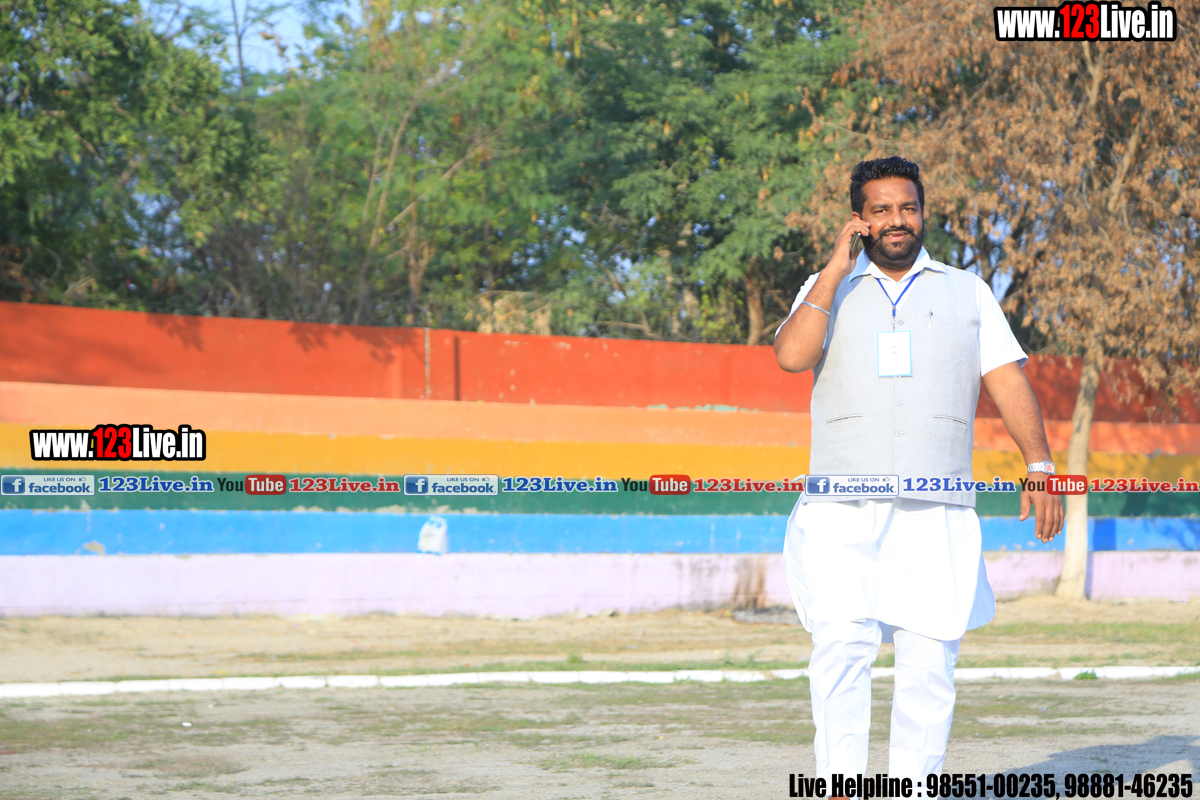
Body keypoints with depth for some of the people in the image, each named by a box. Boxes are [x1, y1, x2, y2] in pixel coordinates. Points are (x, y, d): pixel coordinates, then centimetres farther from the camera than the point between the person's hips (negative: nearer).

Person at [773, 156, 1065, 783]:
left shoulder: (968, 292, 18)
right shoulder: (828, 289, 15)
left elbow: (1008, 380, 10)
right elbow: (791, 355, -5)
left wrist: (1039, 464, -3)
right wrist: (838, 266, -3)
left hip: (938, 514, 1)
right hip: (843, 515, -1)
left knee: (930, 664, -5)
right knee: (842, 645, -17)